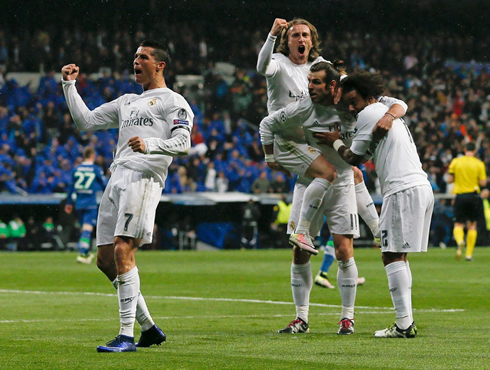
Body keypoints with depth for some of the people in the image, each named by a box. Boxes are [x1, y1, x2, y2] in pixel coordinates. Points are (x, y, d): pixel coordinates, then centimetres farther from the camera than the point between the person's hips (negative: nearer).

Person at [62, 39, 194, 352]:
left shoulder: (173, 102, 6)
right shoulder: (127, 102, 29)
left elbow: (183, 144, -8)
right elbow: (86, 121, 29)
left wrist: (150, 145, -25)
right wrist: (70, 85, 21)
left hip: (145, 179, -8)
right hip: (118, 179, 8)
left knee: (123, 251, -20)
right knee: (105, 258, 3)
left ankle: (127, 336, -21)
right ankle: (149, 328, 13)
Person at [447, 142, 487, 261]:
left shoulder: (455, 162, 1)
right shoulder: (479, 164, -2)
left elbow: (450, 179, 1)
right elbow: (483, 183, -5)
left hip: (460, 196, 0)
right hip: (473, 196, 0)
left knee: (458, 224, 5)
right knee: (472, 224, 9)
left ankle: (460, 242, -28)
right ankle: (469, 253, 6)